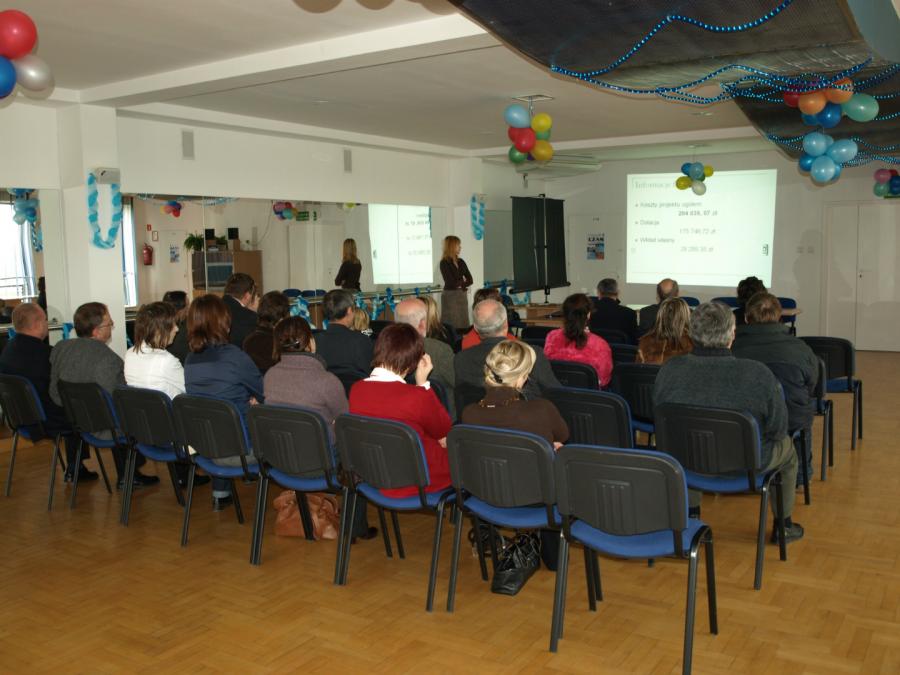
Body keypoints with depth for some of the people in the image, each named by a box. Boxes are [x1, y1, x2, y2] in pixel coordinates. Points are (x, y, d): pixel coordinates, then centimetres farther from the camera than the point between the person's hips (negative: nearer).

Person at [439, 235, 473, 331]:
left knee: (463, 326, 4)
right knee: (452, 326, -6)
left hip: (462, 295, 6)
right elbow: (451, 282, -15)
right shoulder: (444, 263, -8)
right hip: (450, 296, -6)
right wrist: (462, 282, 2)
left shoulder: (461, 262, 12)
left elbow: (470, 280, 7)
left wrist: (460, 284, -10)